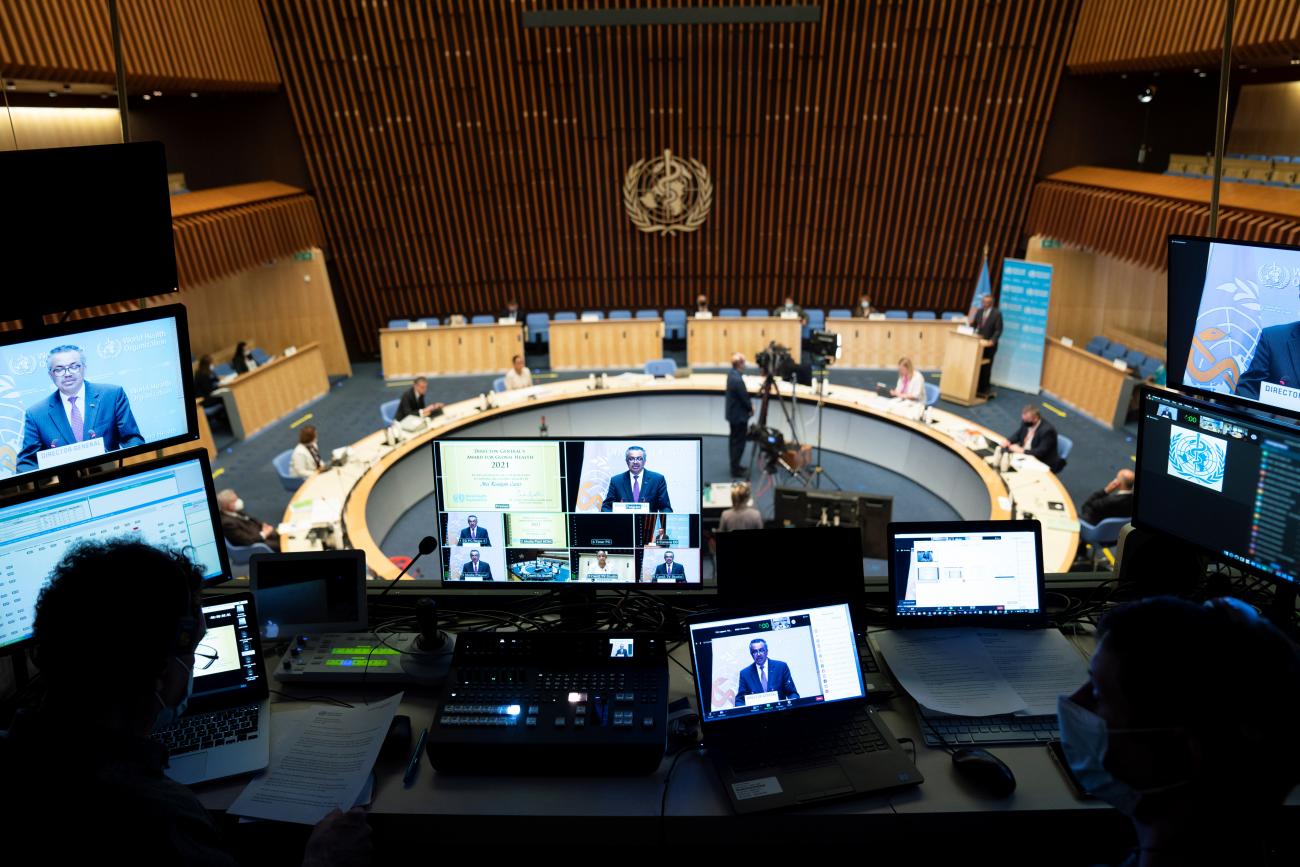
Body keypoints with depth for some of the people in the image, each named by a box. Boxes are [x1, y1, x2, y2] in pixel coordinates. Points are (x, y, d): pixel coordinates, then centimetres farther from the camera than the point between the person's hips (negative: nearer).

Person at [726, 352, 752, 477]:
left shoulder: (731, 373, 0)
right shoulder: (738, 380, -29)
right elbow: (744, 397, -19)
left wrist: (749, 403, 3)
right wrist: (751, 407, -1)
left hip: (733, 413, 10)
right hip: (739, 415, -10)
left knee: (734, 440, 18)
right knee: (739, 442, 0)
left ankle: (734, 466, 30)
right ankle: (736, 470, 7)